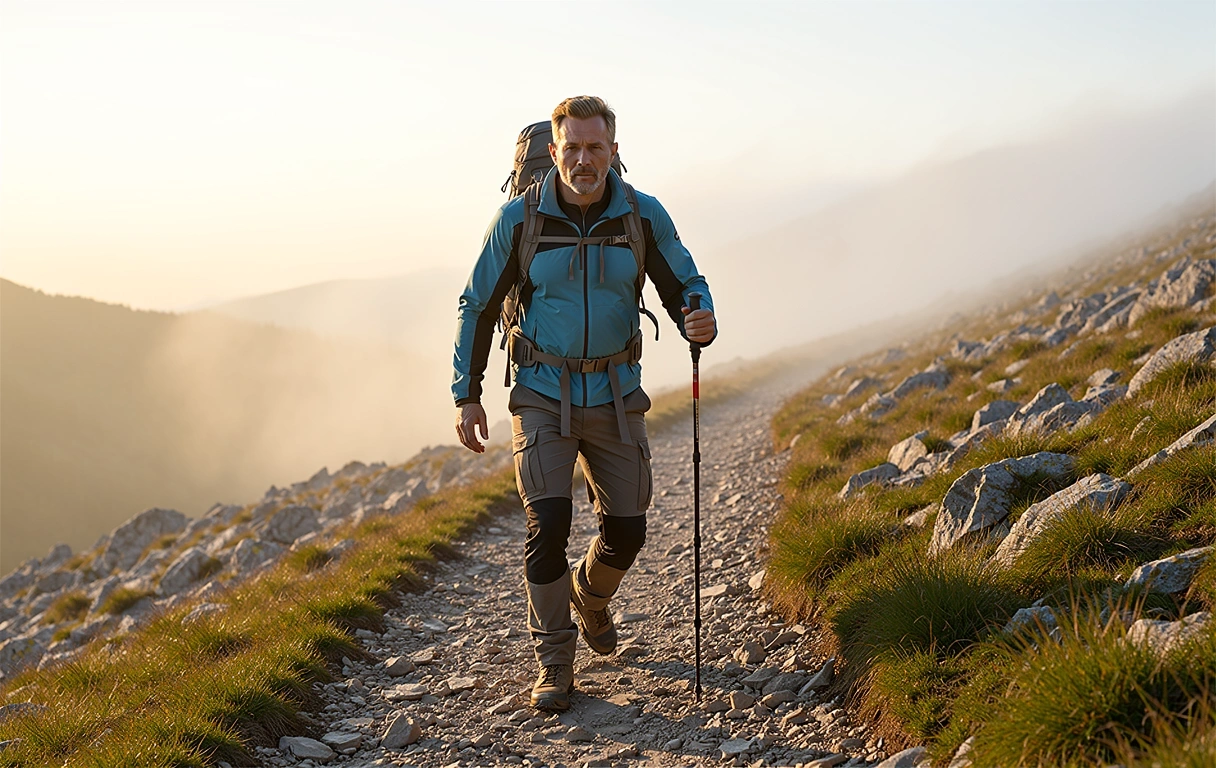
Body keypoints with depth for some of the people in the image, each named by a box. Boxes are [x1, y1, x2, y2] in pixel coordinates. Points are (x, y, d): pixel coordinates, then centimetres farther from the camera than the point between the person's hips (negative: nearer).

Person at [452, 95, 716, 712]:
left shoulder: (643, 216, -5)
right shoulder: (518, 219, -9)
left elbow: (685, 286, 4)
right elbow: (476, 306, 1)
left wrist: (700, 322, -21)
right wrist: (466, 395, -2)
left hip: (615, 394, 2)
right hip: (543, 394, -2)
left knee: (627, 530, 4)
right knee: (547, 523, -14)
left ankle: (590, 596, 40)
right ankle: (553, 661, 4)